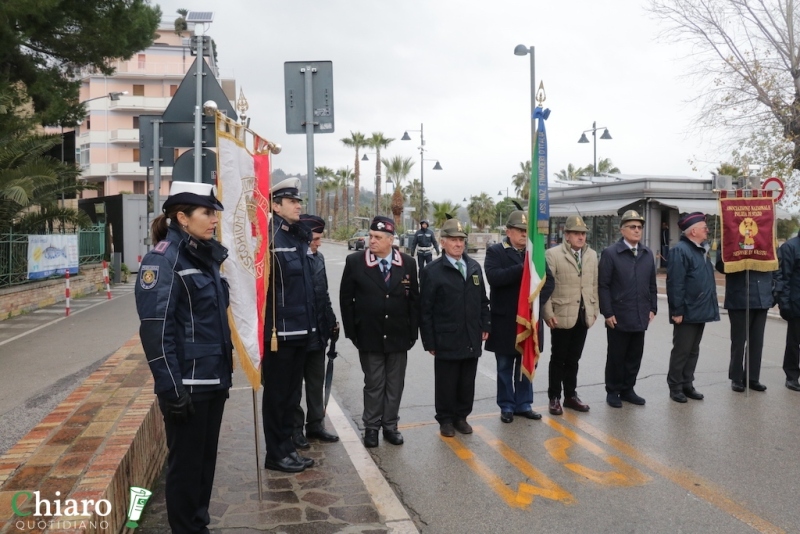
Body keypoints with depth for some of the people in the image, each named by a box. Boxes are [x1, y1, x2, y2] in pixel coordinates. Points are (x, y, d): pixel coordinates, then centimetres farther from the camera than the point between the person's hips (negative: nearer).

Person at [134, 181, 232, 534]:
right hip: (187, 385, -8)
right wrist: (171, 388, -20)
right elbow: (155, 329, -19)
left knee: (206, 458, 17)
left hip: (213, 380, 8)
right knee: (185, 463, 6)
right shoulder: (163, 259, -14)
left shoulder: (206, 255, 11)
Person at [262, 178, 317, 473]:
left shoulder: (299, 236, 13)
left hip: (301, 331, 8)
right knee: (276, 394, 6)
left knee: (292, 393, 17)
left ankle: (288, 448, 30)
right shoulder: (270, 237, -14)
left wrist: (310, 325, 15)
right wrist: (270, 330, -20)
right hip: (279, 332, -8)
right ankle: (276, 454, 20)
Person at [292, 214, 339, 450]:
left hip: (317, 332, 7)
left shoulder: (318, 258, 5)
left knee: (316, 382, 15)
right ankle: (295, 428, 23)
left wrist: (331, 322, 9)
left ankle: (315, 424, 29)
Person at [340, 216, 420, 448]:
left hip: (398, 337, 2)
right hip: (369, 336, -2)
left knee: (395, 385, 11)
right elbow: (346, 298, -1)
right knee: (373, 384, 8)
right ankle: (371, 427, 22)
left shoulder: (408, 263, -2)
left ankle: (390, 426, 25)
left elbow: (414, 299, 3)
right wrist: (351, 331, -3)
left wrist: (413, 332, 0)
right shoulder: (355, 261, -6)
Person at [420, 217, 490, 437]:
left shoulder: (474, 267, 9)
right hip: (446, 339, -4)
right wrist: (429, 341, -8)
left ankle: (461, 416, 29)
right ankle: (446, 420, 24)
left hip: (471, 339, 4)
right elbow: (425, 309, -7)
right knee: (446, 383, 8)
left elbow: (483, 301, 15)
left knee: (467, 383, 13)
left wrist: (485, 326, 8)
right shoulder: (432, 271, -7)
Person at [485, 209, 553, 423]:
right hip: (504, 320, -3)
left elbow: (549, 281, 3)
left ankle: (524, 404, 24)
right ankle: (507, 406, 20)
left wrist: (537, 301, -12)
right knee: (505, 366, 8)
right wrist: (524, 267, -25)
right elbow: (494, 277, -21)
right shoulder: (495, 251, -3)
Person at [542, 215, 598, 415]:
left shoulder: (592, 255, 9)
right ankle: (554, 398, 17)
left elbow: (594, 285, 13)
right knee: (558, 359, 6)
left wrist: (594, 310, 10)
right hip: (561, 316, -4)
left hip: (583, 316, 4)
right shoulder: (553, 254, -7)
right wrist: (548, 314, -12)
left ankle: (570, 395, 25)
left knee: (573, 359, 13)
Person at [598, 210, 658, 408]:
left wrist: (652, 308, 8)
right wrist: (608, 313, -13)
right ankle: (613, 391, 19)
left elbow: (652, 284, 14)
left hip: (640, 317, 5)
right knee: (616, 356, 6)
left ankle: (627, 390, 26)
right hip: (618, 317, -5)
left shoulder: (648, 254, 10)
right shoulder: (610, 253, -7)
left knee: (635, 356, 12)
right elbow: (603, 286, -9)